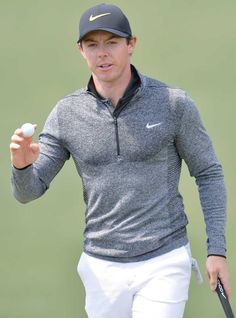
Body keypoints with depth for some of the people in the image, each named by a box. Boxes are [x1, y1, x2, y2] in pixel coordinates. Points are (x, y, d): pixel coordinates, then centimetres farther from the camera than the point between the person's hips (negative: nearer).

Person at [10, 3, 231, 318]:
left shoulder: (174, 104, -7)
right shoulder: (66, 113, 0)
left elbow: (209, 174, 2)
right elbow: (28, 190, 1)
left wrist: (217, 250, -5)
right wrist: (22, 165, -23)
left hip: (163, 264, -3)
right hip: (101, 268, 3)